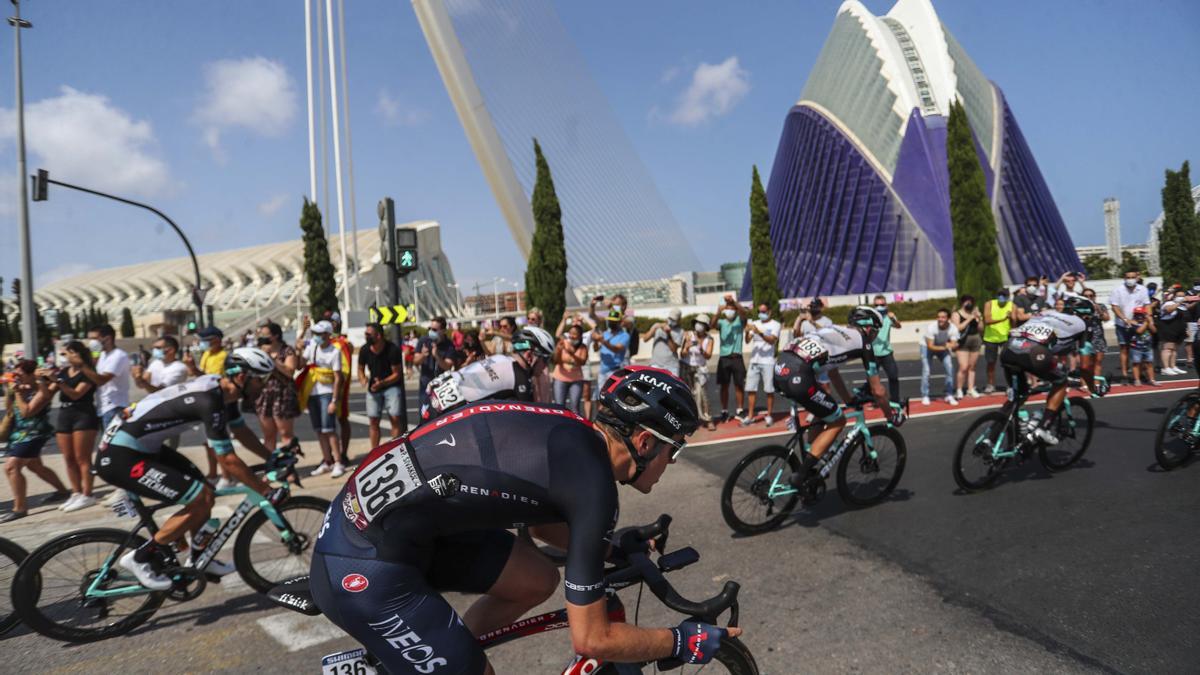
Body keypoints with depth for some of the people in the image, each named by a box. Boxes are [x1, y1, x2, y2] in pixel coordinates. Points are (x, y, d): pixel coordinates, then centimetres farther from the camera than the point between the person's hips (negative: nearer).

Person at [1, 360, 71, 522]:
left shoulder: (42, 390, -15)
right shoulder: (22, 387, 7)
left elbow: (27, 412, -22)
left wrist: (18, 394, -19)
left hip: (33, 433, -10)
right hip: (20, 432, 10)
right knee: (35, 466, 21)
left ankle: (19, 508, -14)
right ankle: (63, 491, 37)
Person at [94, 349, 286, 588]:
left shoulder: (221, 389, 2)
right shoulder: (209, 400, -26)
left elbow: (242, 432, 18)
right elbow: (229, 461, -23)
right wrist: (267, 492, -17)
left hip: (142, 446, 10)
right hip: (119, 456, -10)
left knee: (203, 489, 13)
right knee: (201, 499, -13)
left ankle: (199, 558, 28)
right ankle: (140, 558, 0)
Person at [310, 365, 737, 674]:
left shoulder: (570, 433, 4)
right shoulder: (594, 484, -19)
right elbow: (591, 640, -12)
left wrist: (616, 546, 28)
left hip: (368, 514, 8)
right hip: (363, 569, -8)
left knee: (537, 582, 12)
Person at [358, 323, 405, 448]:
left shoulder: (393, 350, -18)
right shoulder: (364, 350, -6)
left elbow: (397, 374, -13)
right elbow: (361, 369, 8)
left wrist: (382, 383, -27)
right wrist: (363, 380, -14)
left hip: (391, 385, -4)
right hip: (373, 388, 4)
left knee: (395, 418, -12)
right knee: (373, 420, 3)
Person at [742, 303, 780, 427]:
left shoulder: (775, 325, -1)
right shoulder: (755, 323, 11)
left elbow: (772, 340, -17)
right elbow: (748, 340, 0)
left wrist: (760, 333, -32)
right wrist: (747, 332, -22)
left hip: (768, 362, -4)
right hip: (754, 361, 4)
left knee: (769, 390, -1)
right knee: (751, 389, 4)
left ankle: (769, 416, 9)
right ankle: (750, 416, 9)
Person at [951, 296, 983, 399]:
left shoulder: (974, 313, 13)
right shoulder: (956, 314, -1)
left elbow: (980, 328, 12)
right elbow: (957, 328, -15)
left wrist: (979, 318, -3)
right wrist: (969, 319, -14)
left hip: (975, 340, 5)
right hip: (963, 342, -5)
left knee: (972, 367, 9)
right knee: (963, 368, -13)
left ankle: (971, 389, 16)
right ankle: (959, 390, -2)